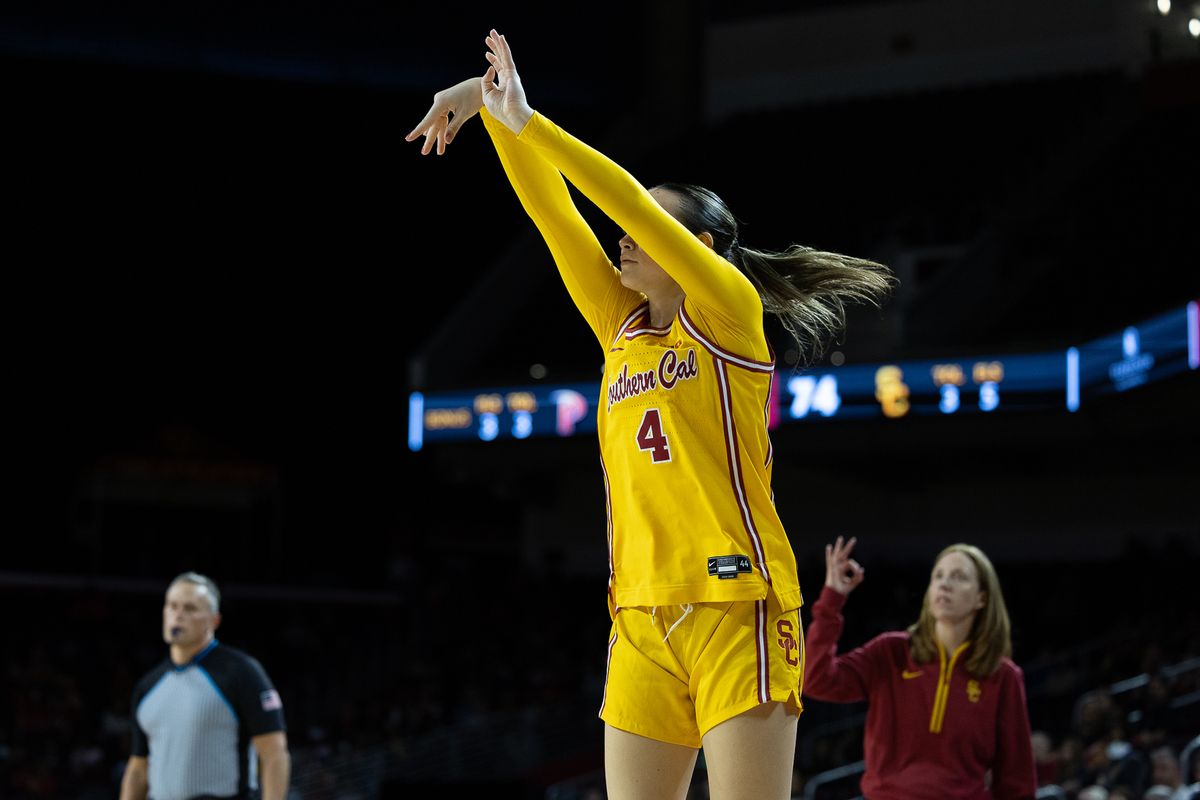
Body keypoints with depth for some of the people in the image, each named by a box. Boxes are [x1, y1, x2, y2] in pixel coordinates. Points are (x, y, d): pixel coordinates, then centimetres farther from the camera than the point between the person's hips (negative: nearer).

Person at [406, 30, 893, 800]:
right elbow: (554, 213, 13)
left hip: (734, 605, -6)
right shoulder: (623, 328, 16)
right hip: (642, 616, 6)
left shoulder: (728, 312, 0)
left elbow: (629, 201, -9)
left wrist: (527, 121, -6)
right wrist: (492, 109, 5)